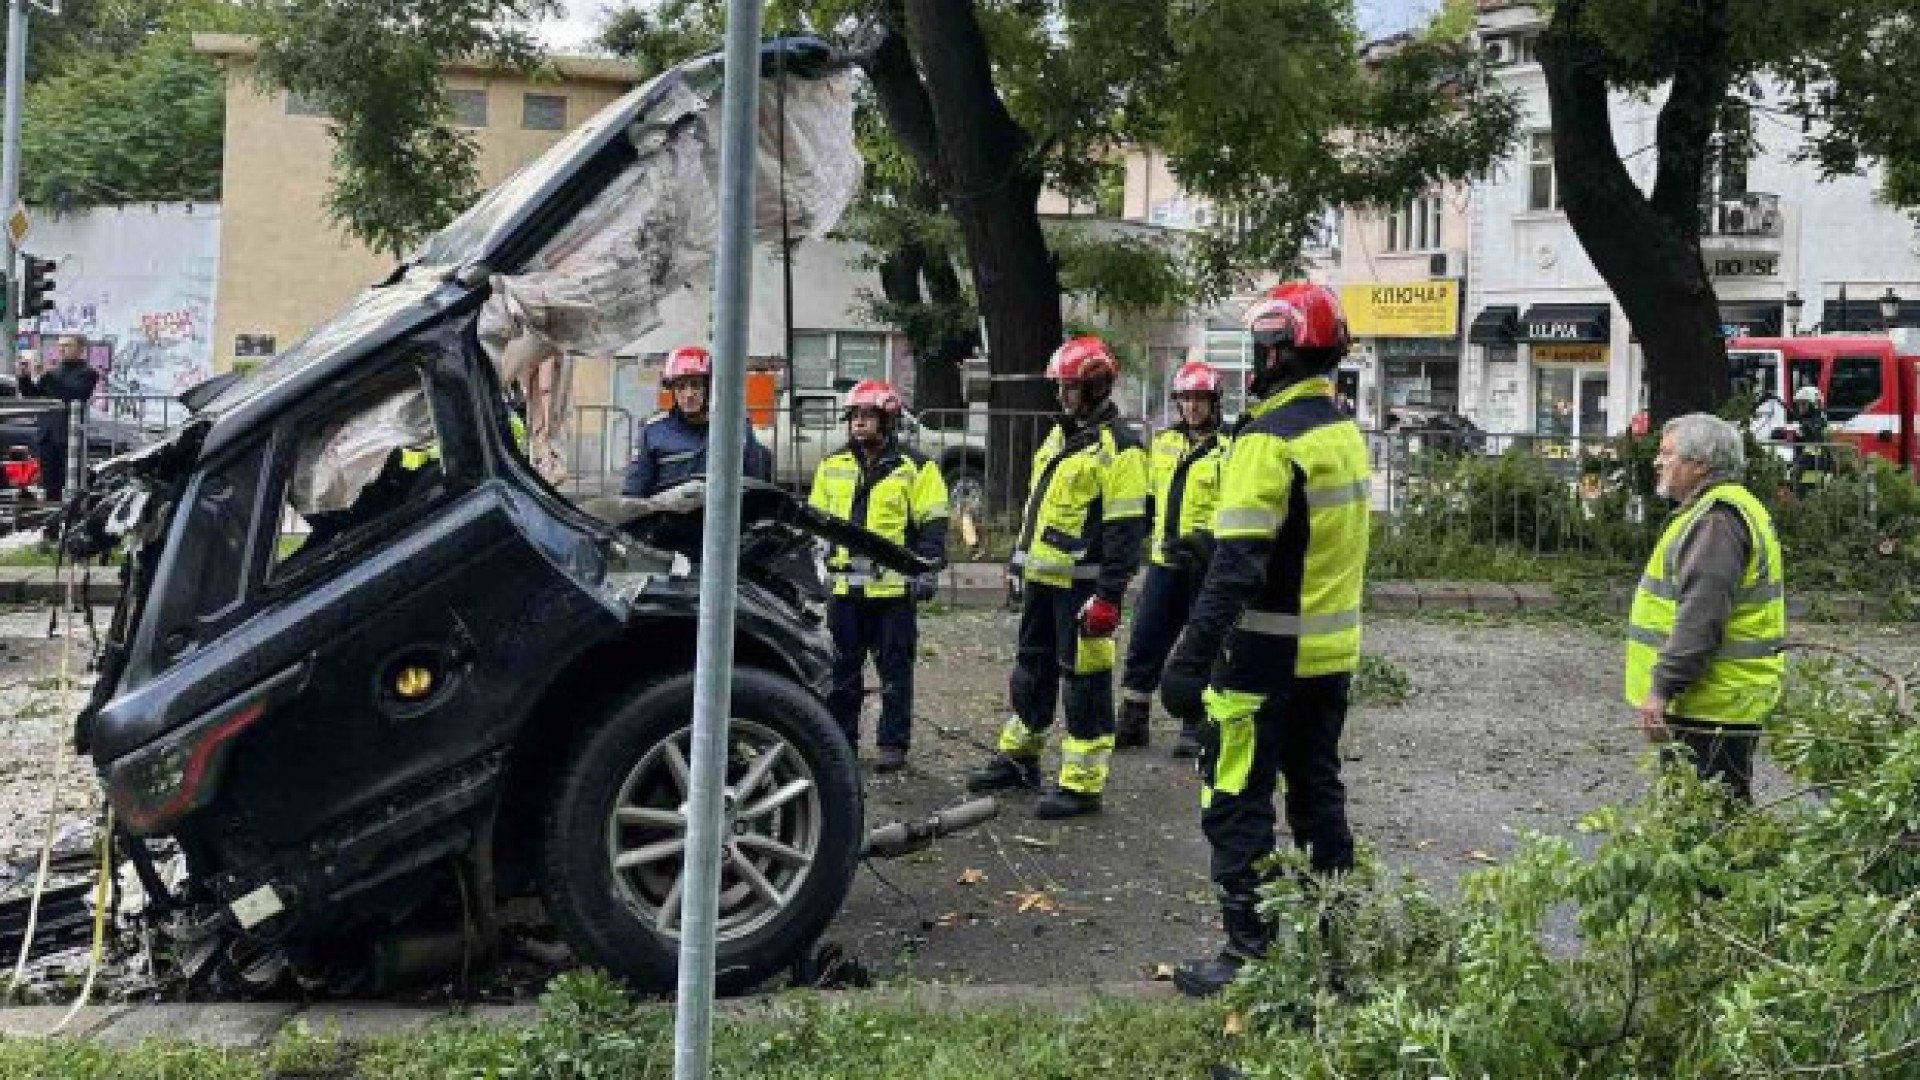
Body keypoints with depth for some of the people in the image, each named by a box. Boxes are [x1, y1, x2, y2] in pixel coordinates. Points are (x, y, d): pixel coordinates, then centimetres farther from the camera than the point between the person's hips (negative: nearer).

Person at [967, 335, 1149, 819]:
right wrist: (1021, 560, 23)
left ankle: (1082, 784, 1)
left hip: (1081, 585, -9)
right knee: (1032, 666, 19)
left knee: (1084, 679, -4)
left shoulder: (1117, 448, -13)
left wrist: (1109, 595, -22)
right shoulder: (1060, 434, 16)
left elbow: (1125, 529, -18)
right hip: (1042, 579, 9)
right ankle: (1019, 757, 33)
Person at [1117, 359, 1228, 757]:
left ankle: (1194, 727, 14)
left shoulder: (1230, 448, -7)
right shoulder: (1164, 442, 13)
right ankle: (1133, 722, 16)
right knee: (1144, 643, 7)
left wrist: (1207, 538, -25)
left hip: (1207, 564, -5)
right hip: (1164, 560, 6)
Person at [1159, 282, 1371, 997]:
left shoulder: (1268, 440, -18)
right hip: (1334, 654, 9)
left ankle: (1251, 951, 2)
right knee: (1318, 790, 20)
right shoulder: (1348, 436, 9)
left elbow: (1236, 568, -25)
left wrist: (1191, 659, -25)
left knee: (1238, 804, 0)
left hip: (1269, 656, -8)